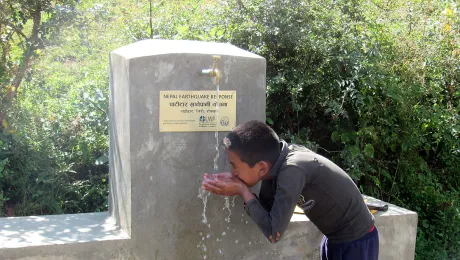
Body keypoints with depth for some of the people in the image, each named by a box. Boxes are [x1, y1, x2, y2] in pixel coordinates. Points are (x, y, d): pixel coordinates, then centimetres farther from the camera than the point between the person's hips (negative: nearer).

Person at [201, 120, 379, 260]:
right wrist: (236, 187, -15)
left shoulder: (292, 170, -32)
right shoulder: (274, 159, -9)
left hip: (356, 242, -8)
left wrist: (242, 191, -23)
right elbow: (267, 209, 0)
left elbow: (273, 233, -31)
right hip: (334, 238, 8)